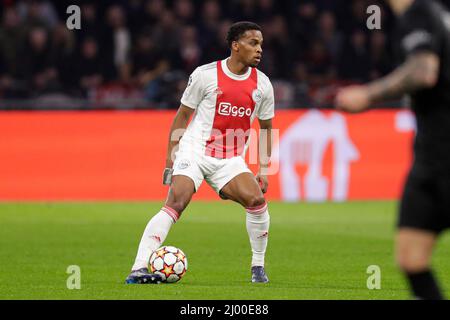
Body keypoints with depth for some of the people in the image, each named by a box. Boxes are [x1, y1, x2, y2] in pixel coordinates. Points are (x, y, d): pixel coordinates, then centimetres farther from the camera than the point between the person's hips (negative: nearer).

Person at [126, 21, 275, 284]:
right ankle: (139, 269, -27)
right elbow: (182, 115, 3)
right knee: (176, 203, -23)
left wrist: (264, 169, 9)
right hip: (195, 151, -3)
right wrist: (171, 157, 0)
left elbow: (266, 127, 16)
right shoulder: (205, 75, -6)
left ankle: (258, 267, 5)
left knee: (257, 200, -18)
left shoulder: (262, 84, 4)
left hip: (231, 161, 3)